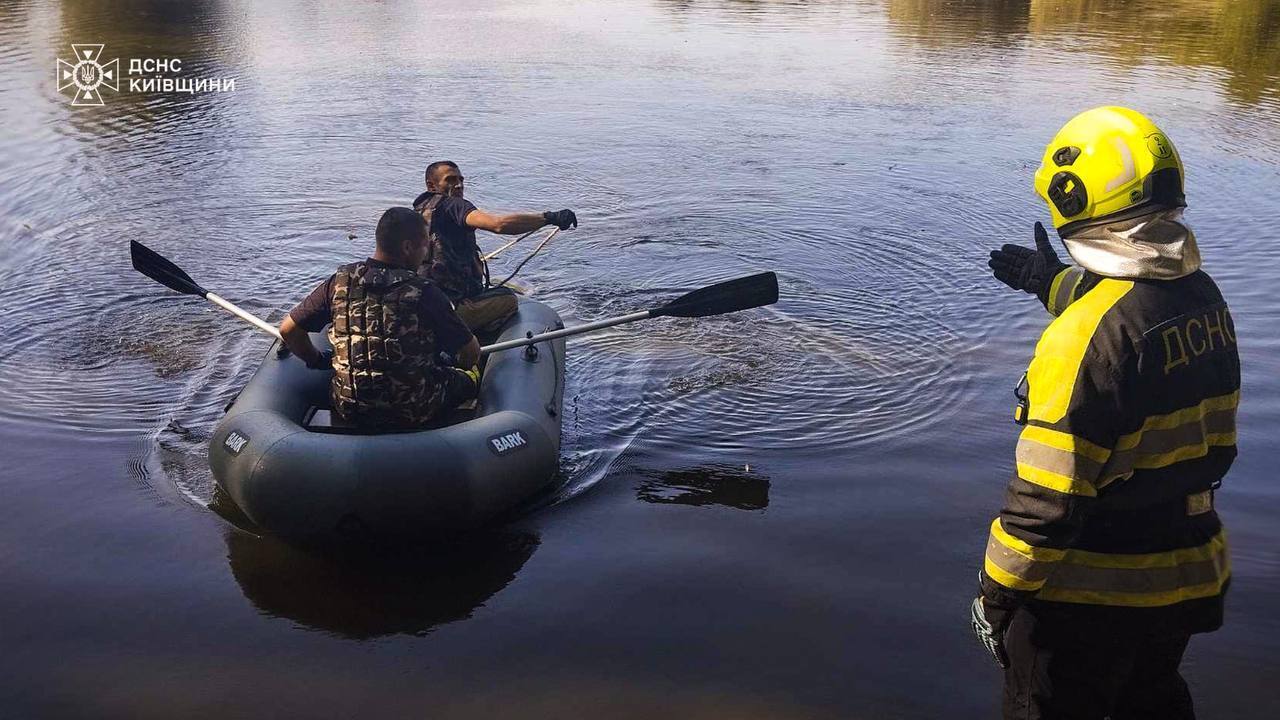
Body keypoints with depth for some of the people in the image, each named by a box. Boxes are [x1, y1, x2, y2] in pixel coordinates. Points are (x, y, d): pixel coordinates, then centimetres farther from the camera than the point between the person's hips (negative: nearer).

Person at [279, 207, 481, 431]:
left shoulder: (340, 282, -5)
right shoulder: (423, 292, -16)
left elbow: (288, 329, 2)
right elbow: (471, 354, -9)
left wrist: (317, 360, 20)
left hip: (348, 412, 4)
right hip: (414, 414, -4)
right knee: (469, 376, 22)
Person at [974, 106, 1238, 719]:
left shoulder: (1084, 335, -28)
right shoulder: (1204, 298, -4)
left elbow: (1048, 495, -27)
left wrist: (997, 589, -15)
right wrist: (1057, 284, 31)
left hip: (1089, 594, -7)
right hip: (1189, 577, 7)